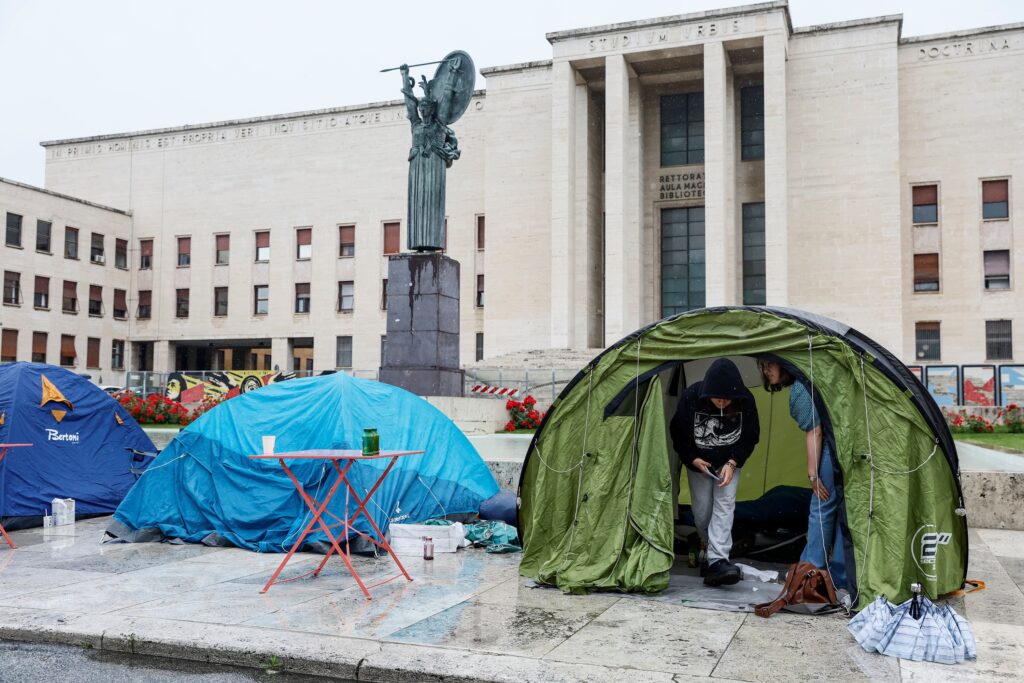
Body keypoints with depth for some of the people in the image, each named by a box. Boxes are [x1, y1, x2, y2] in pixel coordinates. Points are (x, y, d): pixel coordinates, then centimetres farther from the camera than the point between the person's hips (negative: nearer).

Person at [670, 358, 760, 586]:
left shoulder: (745, 400, -23)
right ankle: (713, 552, 28)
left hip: (728, 463, 0)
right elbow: (678, 434, -9)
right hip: (699, 463, 0)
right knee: (702, 511, 1)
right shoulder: (691, 398, -25)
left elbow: (750, 437, -7)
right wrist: (693, 459, -18)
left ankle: (717, 561, -21)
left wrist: (732, 463, -17)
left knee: (724, 504, -15)